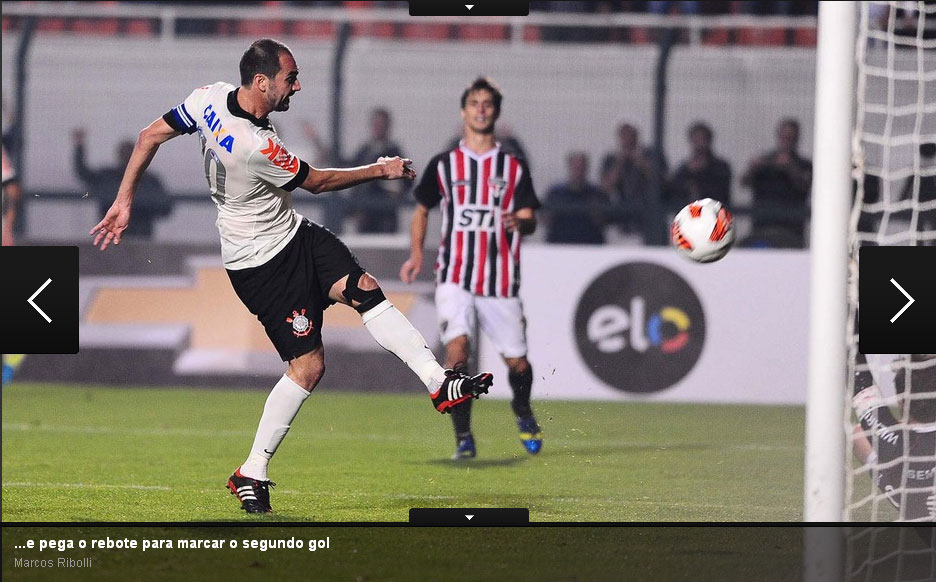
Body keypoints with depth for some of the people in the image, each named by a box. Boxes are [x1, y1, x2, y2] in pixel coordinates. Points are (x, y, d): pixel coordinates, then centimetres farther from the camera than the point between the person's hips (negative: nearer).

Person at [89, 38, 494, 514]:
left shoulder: (211, 98, -8)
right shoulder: (258, 148, -31)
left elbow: (150, 137, 0)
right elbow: (316, 182, -13)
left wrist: (124, 201, 10)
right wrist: (381, 170, 0)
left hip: (293, 234, 9)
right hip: (263, 262, -9)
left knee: (362, 288, -9)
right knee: (307, 365, -6)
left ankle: (439, 382, -15)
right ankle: (251, 474, 4)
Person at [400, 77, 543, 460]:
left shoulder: (514, 168, 8)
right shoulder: (443, 165, 8)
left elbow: (530, 221, 3)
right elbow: (421, 210, 21)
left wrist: (519, 222, -21)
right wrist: (416, 254, 8)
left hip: (501, 281, 1)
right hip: (455, 275, -1)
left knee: (516, 361, 3)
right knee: (456, 349, -21)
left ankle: (522, 411, 37)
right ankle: (463, 437, -12)